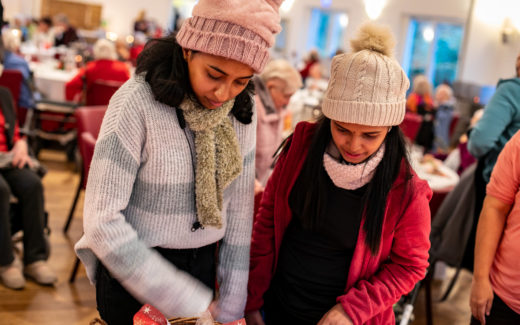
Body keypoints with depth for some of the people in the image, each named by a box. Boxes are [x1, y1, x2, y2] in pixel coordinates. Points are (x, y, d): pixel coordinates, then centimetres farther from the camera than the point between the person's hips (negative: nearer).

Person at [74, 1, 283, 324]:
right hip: (134, 271, -4)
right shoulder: (138, 101, -22)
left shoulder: (242, 110, -6)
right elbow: (103, 221, -24)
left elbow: (240, 206, 0)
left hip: (203, 266, 4)